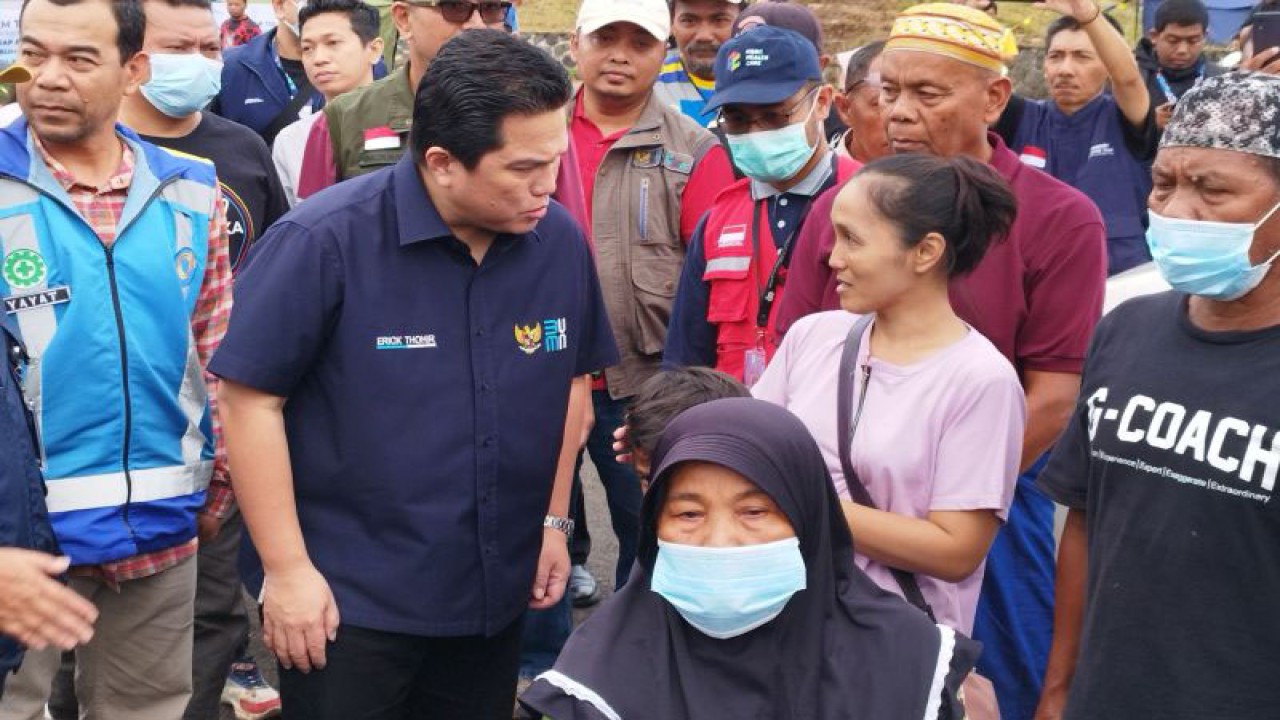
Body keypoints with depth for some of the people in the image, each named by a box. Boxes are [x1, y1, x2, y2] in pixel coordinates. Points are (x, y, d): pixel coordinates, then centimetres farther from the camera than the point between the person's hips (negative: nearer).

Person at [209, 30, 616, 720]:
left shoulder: (560, 240, -4)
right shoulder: (323, 241, -18)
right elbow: (251, 401, -14)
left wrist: (553, 520, 10)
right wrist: (287, 570, -13)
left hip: (496, 595, 5)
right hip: (350, 600, -4)